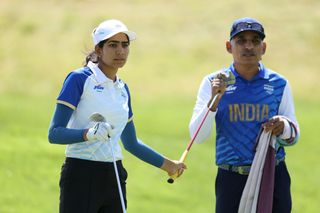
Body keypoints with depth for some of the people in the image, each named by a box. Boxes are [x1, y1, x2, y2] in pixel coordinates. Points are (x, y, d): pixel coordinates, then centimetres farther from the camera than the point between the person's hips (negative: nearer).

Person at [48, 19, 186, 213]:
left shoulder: (123, 89, 14)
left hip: (114, 178, 7)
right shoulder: (79, 79, -6)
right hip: (81, 176, -7)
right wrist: (89, 134, -28)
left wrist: (166, 164, 32)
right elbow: (55, 133, -13)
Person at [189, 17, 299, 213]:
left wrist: (283, 127, -13)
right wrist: (214, 99, -19)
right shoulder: (214, 83, 3)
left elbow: (294, 137, 11)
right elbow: (198, 137, -5)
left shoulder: (279, 84, 6)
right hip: (231, 180, -1)